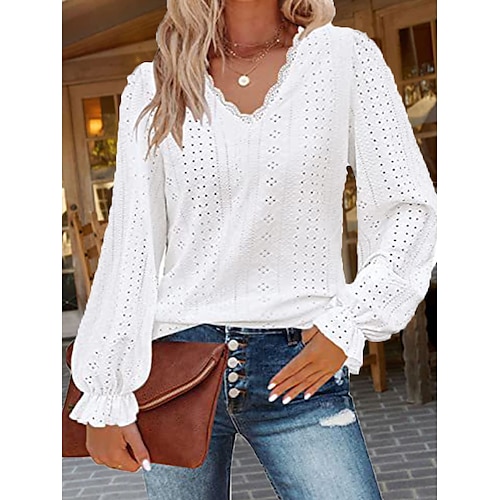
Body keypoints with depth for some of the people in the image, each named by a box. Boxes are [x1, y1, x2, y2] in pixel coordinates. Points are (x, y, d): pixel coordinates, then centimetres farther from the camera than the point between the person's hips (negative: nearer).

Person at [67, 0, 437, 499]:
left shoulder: (345, 56, 1)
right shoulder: (152, 87, 4)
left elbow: (410, 206, 2)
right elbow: (130, 246, 1)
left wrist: (349, 324, -7)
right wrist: (105, 394, -3)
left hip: (298, 365, -1)